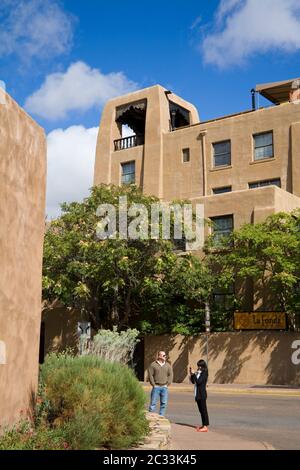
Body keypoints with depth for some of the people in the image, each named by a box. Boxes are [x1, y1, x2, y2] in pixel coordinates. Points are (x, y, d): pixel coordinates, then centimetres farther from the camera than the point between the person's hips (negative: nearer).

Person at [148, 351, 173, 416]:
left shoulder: (168, 365, 9)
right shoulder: (153, 365, -2)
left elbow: (170, 375, 10)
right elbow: (150, 375, -5)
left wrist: (167, 384, 1)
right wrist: (153, 384, -8)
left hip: (164, 387, 3)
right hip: (156, 387, -3)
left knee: (164, 403, 4)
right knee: (153, 402, -2)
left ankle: (161, 416, 14)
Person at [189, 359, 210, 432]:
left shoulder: (204, 374, -11)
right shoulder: (198, 373, 12)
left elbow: (198, 382, -21)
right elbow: (193, 381, 13)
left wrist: (193, 374, -17)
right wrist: (191, 375, 0)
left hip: (202, 395, -9)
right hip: (198, 394, 9)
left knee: (203, 410, -6)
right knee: (201, 410, 12)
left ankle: (205, 426, -3)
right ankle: (203, 425, 19)